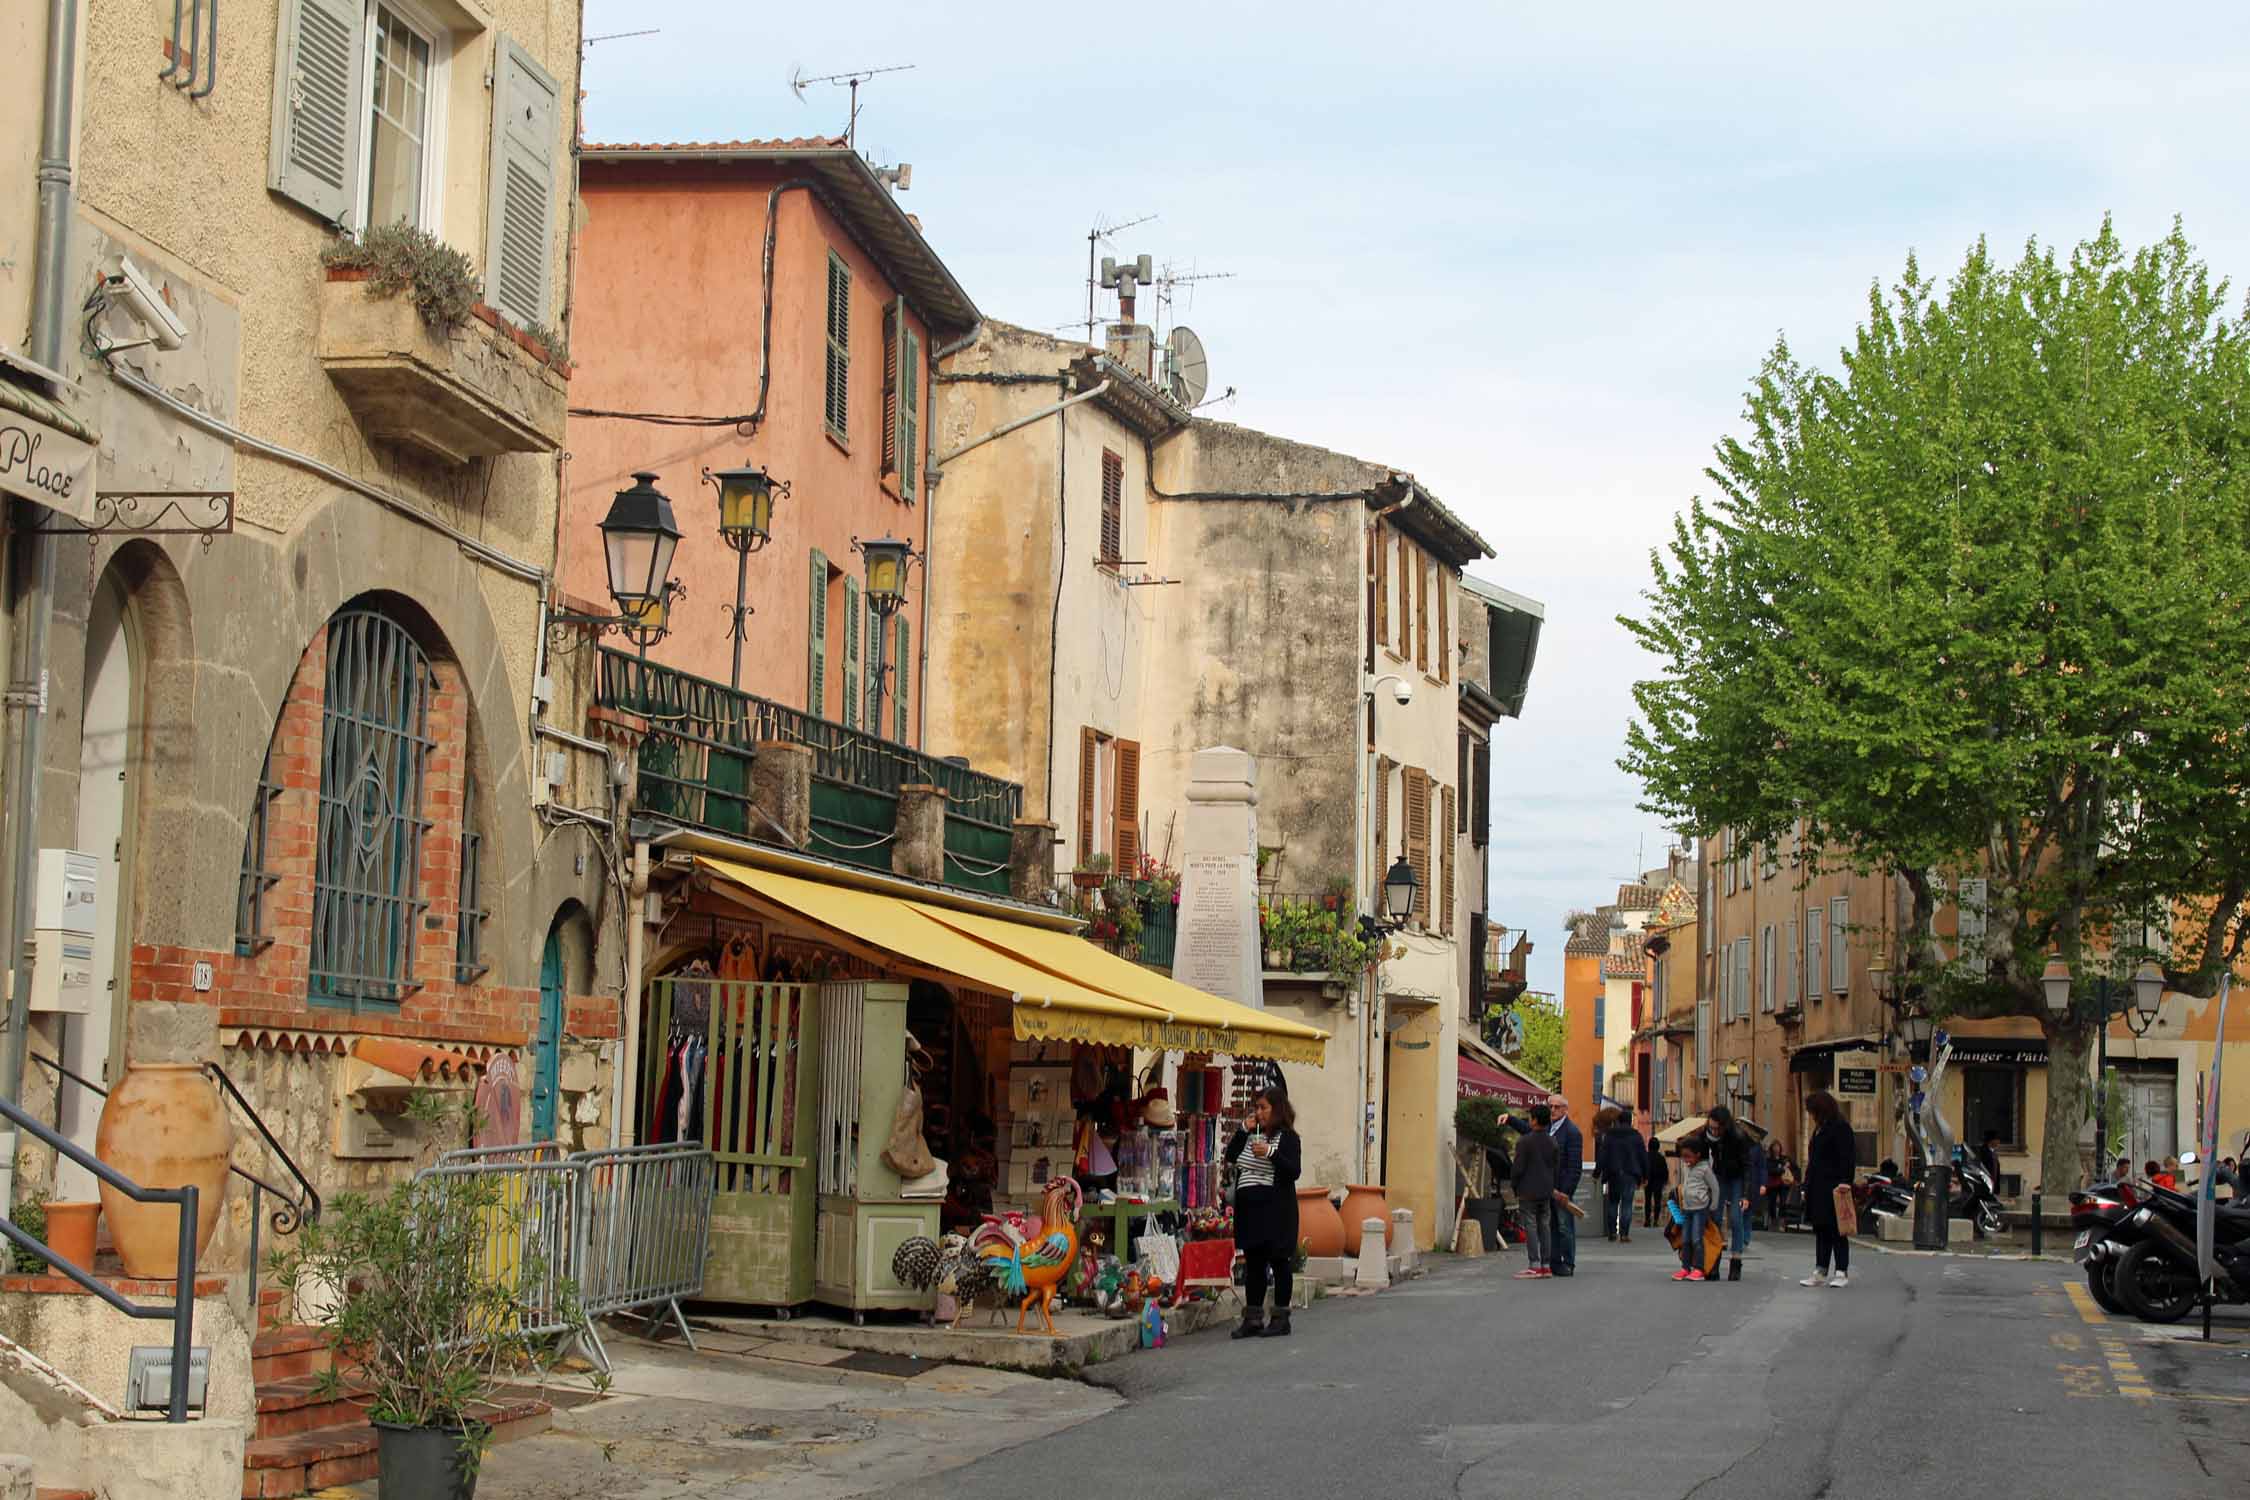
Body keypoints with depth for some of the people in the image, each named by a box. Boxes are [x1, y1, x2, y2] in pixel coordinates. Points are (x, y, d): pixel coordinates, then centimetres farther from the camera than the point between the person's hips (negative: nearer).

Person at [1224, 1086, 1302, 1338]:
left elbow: (1294, 1171, -13)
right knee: (1253, 1264, 8)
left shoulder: (1287, 1137, -5)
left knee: (1278, 1263, 1)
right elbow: (1230, 1157, 6)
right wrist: (1243, 1130, -1)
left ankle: (1281, 1318, 7)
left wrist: (1271, 1153, -24)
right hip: (1249, 1207, 6)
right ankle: (1253, 1319, 12)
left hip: (1275, 1210, -6)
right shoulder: (1250, 1134, 14)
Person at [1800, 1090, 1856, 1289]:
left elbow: (1847, 1158, -18)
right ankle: (1820, 1272, 15)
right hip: (1819, 1188, 9)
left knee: (1836, 1231, -4)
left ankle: (1842, 1273, 0)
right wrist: (1808, 1186, 16)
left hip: (1833, 1189, -9)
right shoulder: (1820, 1129, 18)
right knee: (1821, 1230, 11)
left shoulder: (1840, 1128, -11)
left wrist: (1844, 1182, -26)